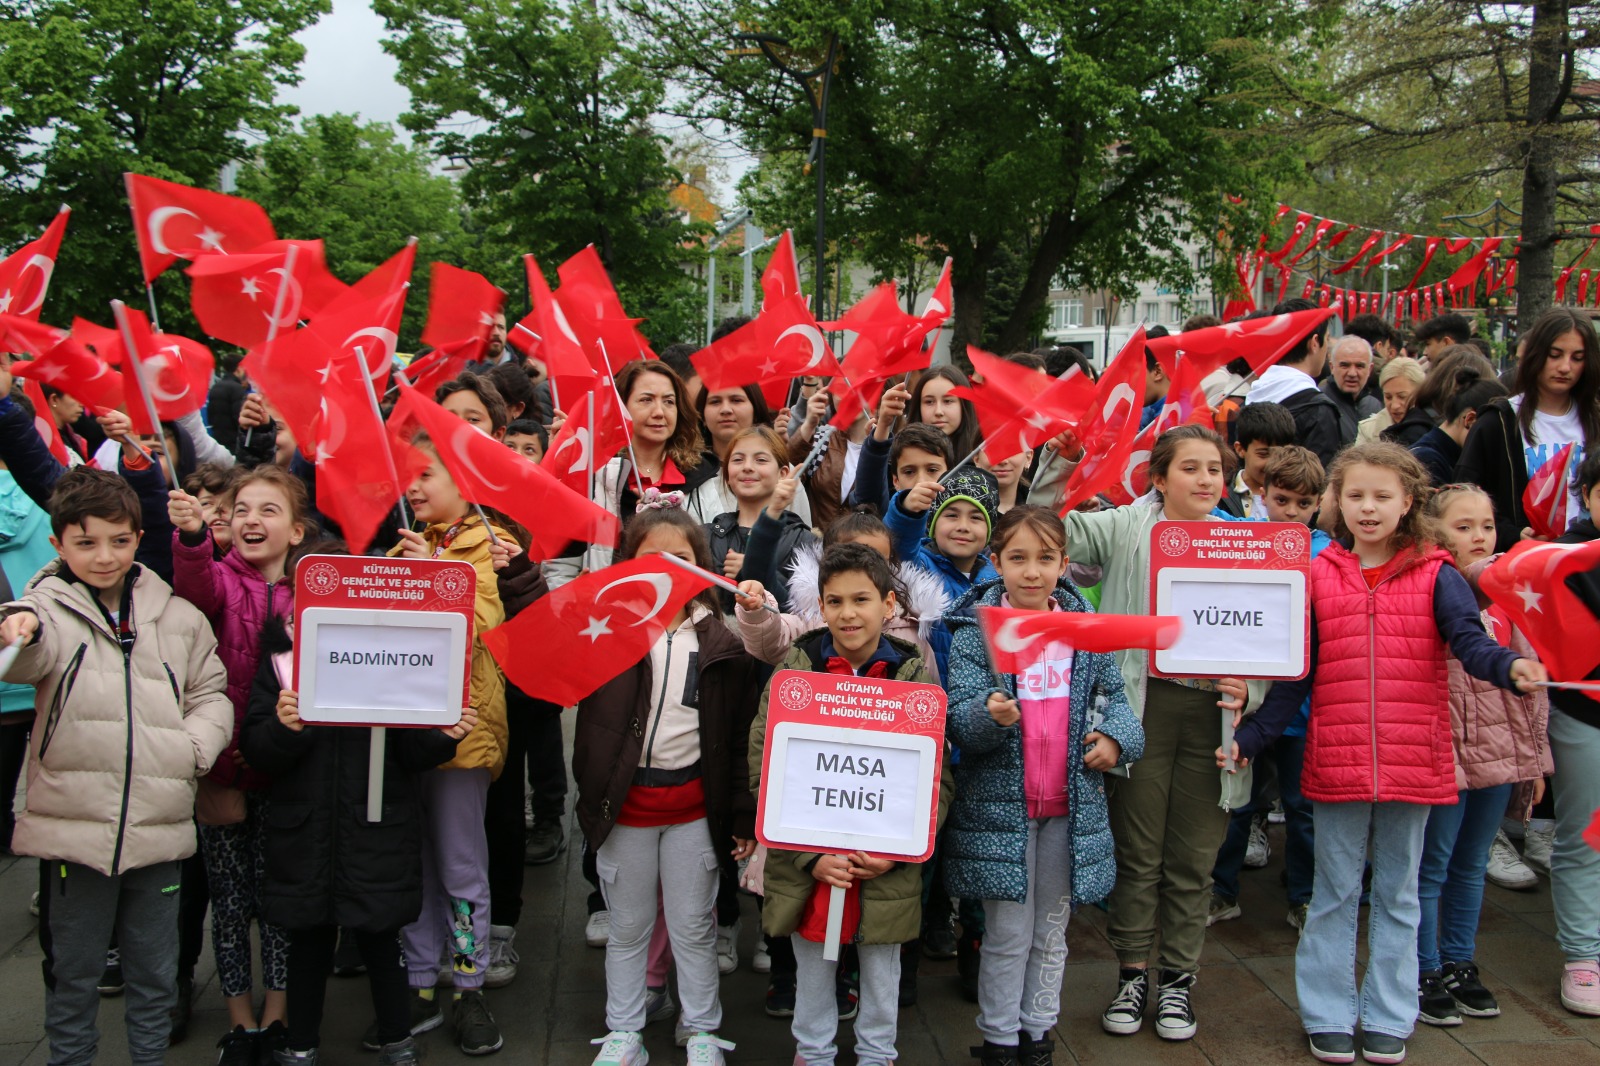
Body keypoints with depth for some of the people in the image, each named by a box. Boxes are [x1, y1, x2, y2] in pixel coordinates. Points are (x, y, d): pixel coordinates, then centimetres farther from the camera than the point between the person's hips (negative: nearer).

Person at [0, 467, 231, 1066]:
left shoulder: (178, 617, 9)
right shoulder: (51, 608, -1)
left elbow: (211, 695, 15)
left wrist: (192, 746, -5)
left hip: (159, 827, 3)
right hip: (74, 824, -2)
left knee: (156, 973, 14)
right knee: (73, 972, 11)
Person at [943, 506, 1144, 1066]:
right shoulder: (975, 630, -7)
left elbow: (1114, 695, 13)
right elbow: (960, 721, -12)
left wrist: (1117, 737, -7)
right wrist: (990, 715, -34)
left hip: (1071, 806, 4)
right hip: (1000, 804, -3)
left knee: (1052, 930, 15)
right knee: (1008, 934, 3)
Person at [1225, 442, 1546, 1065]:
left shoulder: (1435, 576, 1)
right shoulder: (1318, 577, 3)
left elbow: (1469, 641, -13)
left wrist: (1509, 666, -35)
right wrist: (1249, 739, 3)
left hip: (1413, 762, 0)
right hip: (1335, 764, 0)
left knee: (1398, 893, 13)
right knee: (1335, 893, 10)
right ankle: (1328, 1016, 23)